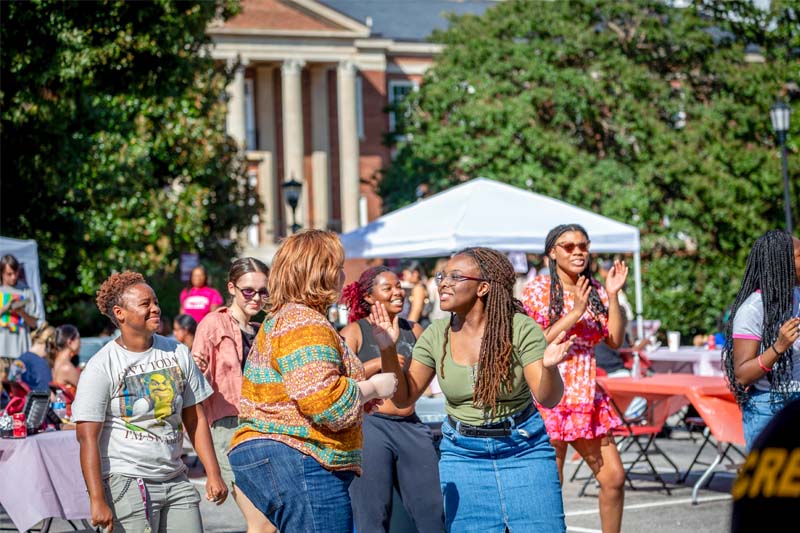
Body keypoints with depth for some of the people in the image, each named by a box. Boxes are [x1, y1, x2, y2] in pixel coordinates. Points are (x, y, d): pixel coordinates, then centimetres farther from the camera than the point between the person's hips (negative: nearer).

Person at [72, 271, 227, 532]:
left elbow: (195, 418, 13)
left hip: (176, 481, 5)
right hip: (126, 482, -5)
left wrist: (213, 474, 6)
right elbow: (88, 436, -12)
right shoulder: (101, 367, -8)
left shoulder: (177, 353, 9)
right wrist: (97, 500, -19)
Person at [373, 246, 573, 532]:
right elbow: (404, 397, -1)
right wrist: (388, 350, -16)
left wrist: (549, 367, -40)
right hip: (463, 454, 3)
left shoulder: (521, 328, -15)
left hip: (523, 449, -3)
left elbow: (548, 399, -18)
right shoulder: (436, 335, -5)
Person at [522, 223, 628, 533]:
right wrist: (573, 314, -16)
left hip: (587, 396, 5)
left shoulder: (594, 289, 11)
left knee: (613, 476, 6)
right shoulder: (538, 289, -4)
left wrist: (613, 295, -3)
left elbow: (615, 341, 6)